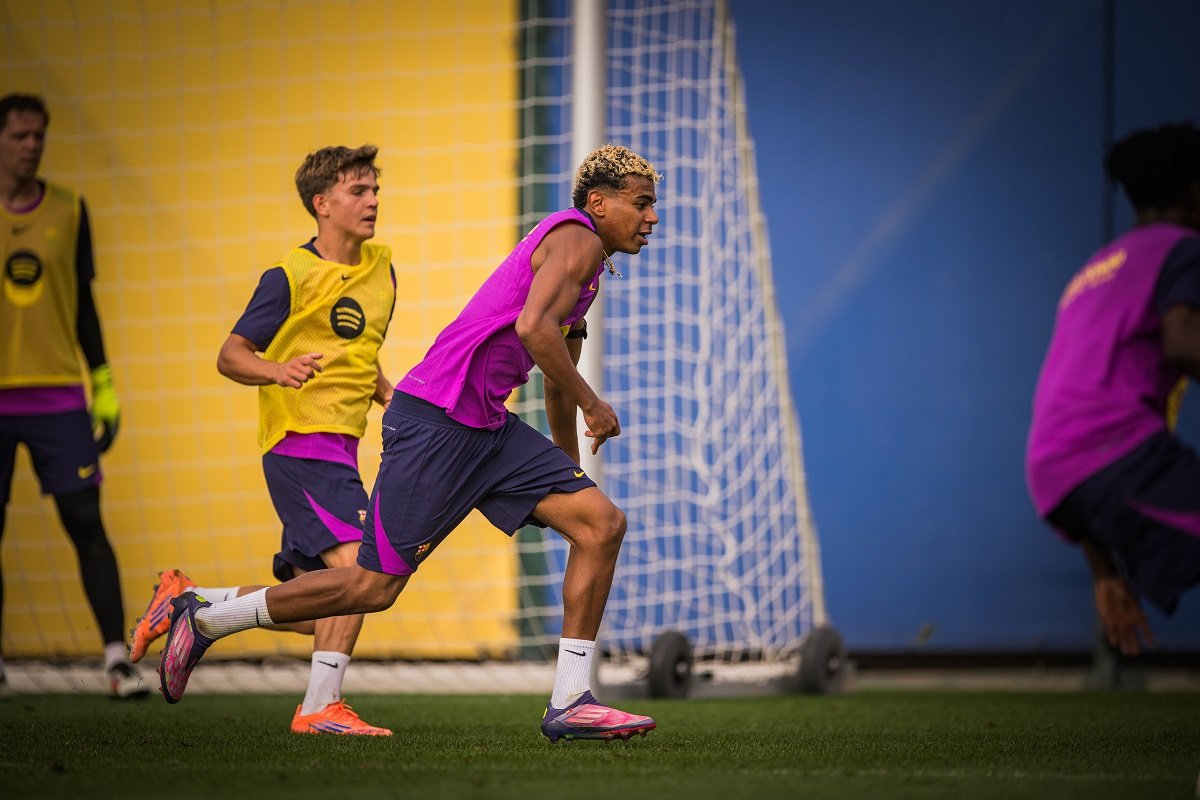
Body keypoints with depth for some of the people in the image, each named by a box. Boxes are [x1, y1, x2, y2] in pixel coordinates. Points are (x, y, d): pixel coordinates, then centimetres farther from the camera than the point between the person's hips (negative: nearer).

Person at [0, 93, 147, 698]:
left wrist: (104, 386, 10)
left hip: (59, 397, 1)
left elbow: (83, 304, 14)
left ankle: (117, 658, -8)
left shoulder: (69, 210, 8)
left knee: (85, 521, -7)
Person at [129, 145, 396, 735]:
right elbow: (230, 355, -5)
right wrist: (277, 370, -25)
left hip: (340, 448, 8)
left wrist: (392, 400, 11)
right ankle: (321, 707, -19)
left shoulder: (380, 269, 14)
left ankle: (186, 603, 23)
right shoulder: (290, 277, -7)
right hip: (299, 442, -8)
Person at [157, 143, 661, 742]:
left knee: (601, 523, -4)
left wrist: (570, 465, 42)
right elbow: (532, 328, -28)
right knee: (375, 585, -6)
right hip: (435, 421, -10)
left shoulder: (585, 264, 22)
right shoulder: (577, 239, -10)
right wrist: (591, 404, -17)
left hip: (486, 426, 10)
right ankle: (204, 619, 11)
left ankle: (568, 704, -5)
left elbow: (558, 360, 35)